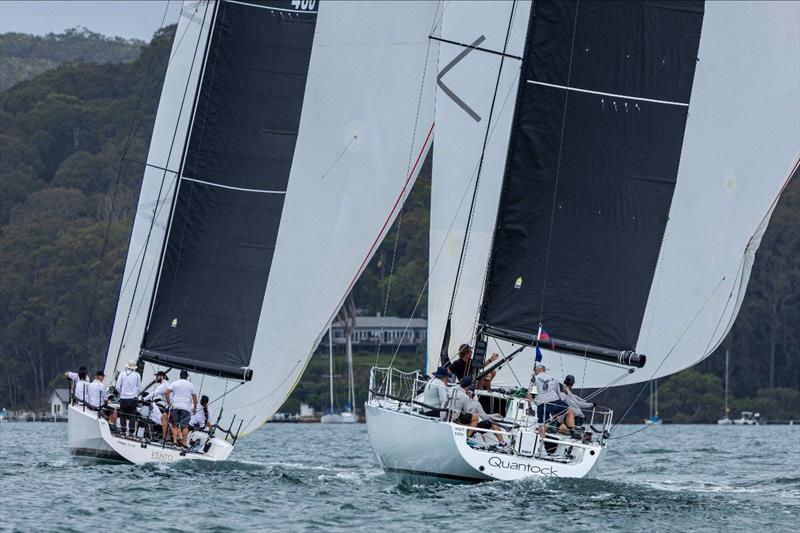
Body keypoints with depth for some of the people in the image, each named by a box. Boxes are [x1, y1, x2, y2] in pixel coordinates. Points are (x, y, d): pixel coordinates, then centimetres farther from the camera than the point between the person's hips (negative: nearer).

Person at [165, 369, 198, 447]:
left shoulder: (174, 383, 5)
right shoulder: (191, 385, 9)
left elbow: (166, 392, -6)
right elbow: (194, 397, 13)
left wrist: (168, 402, 2)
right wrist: (195, 407, 23)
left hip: (175, 406, 0)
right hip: (186, 407, 0)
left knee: (175, 424, 4)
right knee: (185, 425, -2)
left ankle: (174, 440, -8)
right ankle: (184, 442, -9)